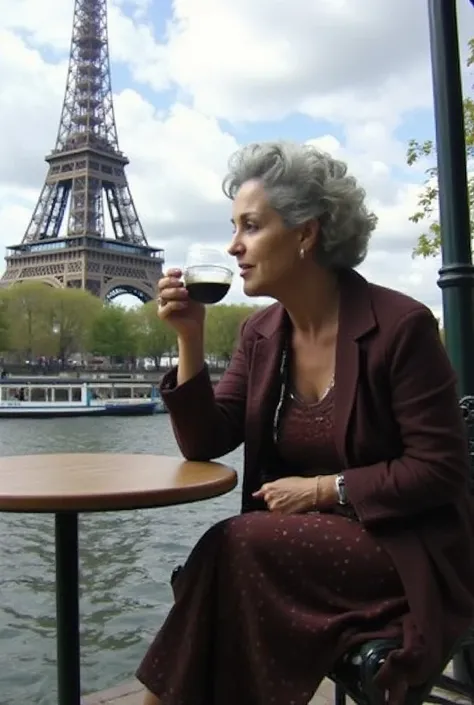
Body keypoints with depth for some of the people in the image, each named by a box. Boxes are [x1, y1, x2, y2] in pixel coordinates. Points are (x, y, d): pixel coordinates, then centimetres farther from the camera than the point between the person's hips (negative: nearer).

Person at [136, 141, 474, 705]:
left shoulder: (401, 325, -14)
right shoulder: (260, 333, 4)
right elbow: (205, 444, 0)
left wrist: (323, 489, -17)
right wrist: (190, 338, -10)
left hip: (405, 551, -5)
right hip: (306, 541, 5)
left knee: (236, 548, -25)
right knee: (223, 561, -23)